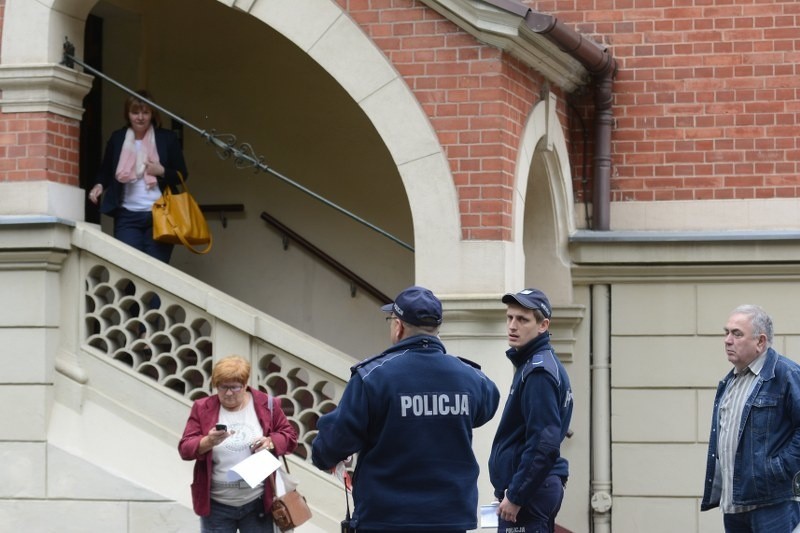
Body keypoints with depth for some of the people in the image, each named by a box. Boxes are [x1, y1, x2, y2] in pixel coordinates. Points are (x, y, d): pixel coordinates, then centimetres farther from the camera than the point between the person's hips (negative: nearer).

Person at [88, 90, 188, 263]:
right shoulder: (117, 138, 8)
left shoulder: (167, 138, 3)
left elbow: (182, 174, 7)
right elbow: (106, 171, 19)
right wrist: (99, 185, -2)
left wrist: (162, 171, -11)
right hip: (127, 216, 1)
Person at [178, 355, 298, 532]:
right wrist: (209, 441, -24)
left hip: (257, 503, 0)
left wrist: (271, 442, -15)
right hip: (216, 505, 0)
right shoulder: (202, 408, -1)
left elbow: (290, 437, 6)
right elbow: (185, 449, -4)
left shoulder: (266, 405, 0)